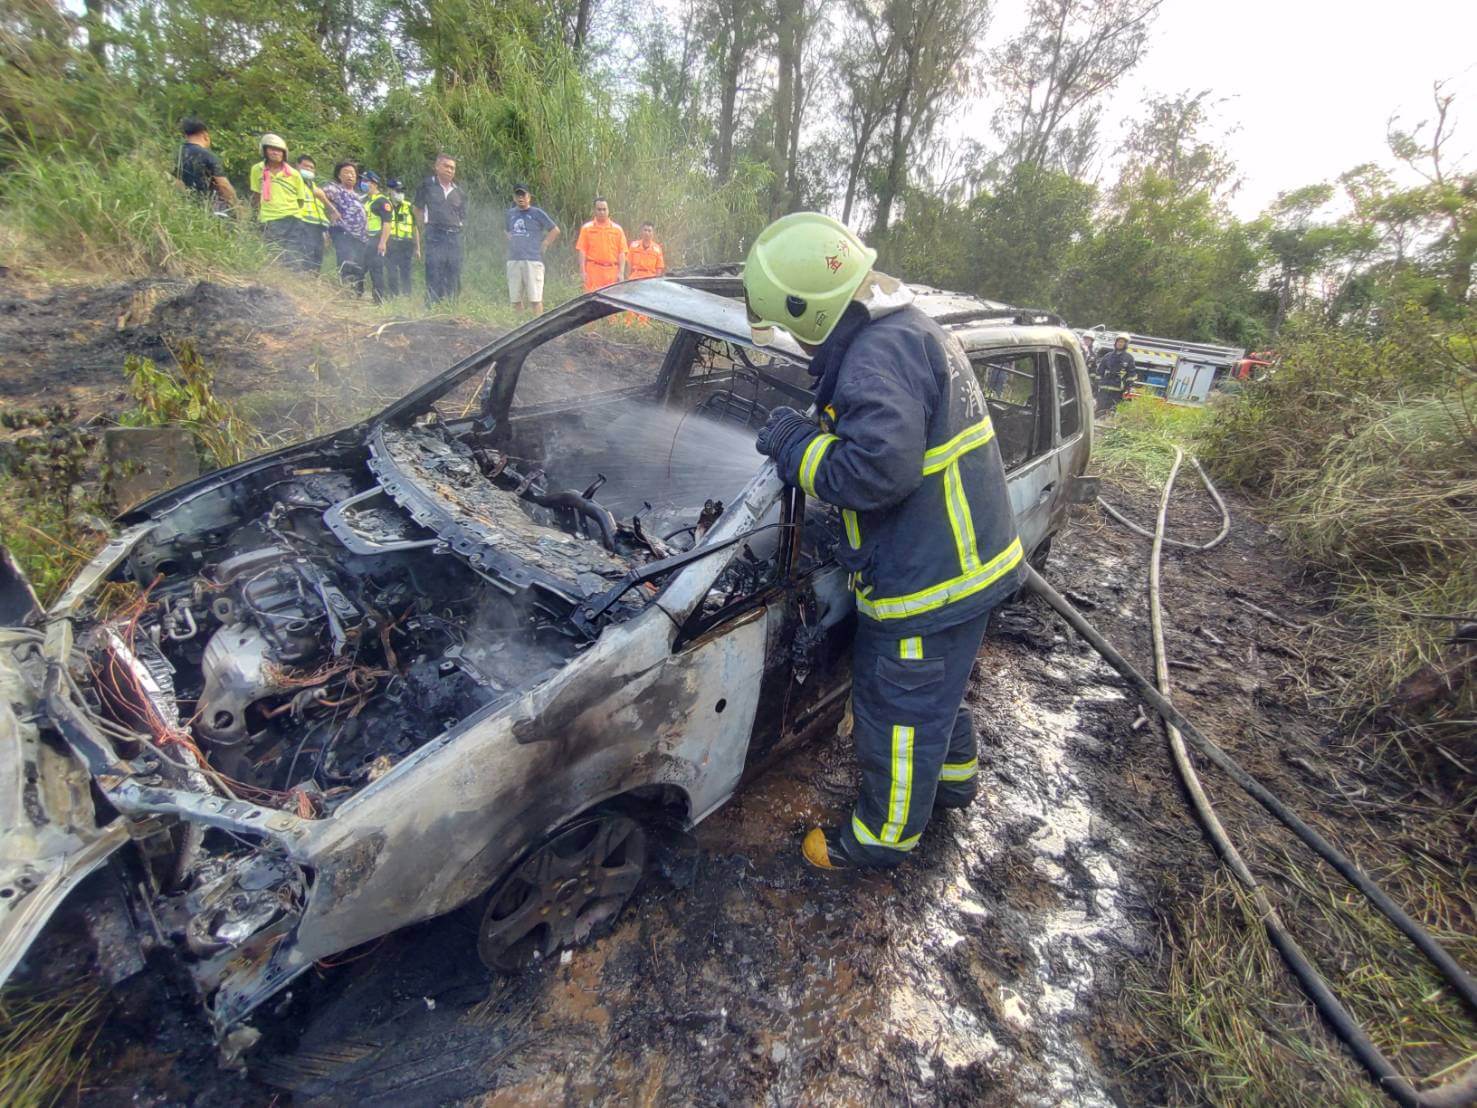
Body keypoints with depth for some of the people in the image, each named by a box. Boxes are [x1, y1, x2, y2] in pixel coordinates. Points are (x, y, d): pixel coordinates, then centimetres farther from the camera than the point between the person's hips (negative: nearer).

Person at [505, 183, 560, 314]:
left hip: (533, 260, -5)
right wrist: (510, 239, 18)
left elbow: (555, 230, 3)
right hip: (513, 260, 5)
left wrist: (543, 245, -1)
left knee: (535, 299, -10)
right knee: (515, 299, 5)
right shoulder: (510, 213, 16)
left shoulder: (537, 213, 2)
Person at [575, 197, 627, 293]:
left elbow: (621, 253, 6)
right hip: (593, 271, -2)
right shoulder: (587, 228, 6)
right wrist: (582, 271, -6)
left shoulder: (617, 229, 9)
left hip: (612, 272, 2)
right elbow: (582, 251, 3)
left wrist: (621, 273, -3)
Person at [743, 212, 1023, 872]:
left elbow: (878, 470, -34)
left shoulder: (878, 357, -26)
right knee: (935, 689, 30)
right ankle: (955, 777, 53)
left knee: (898, 712, 9)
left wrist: (798, 445, -19)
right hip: (964, 557, 10)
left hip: (929, 580, -10)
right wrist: (808, 438, 9)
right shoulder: (910, 330, 9)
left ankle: (882, 838, 30)